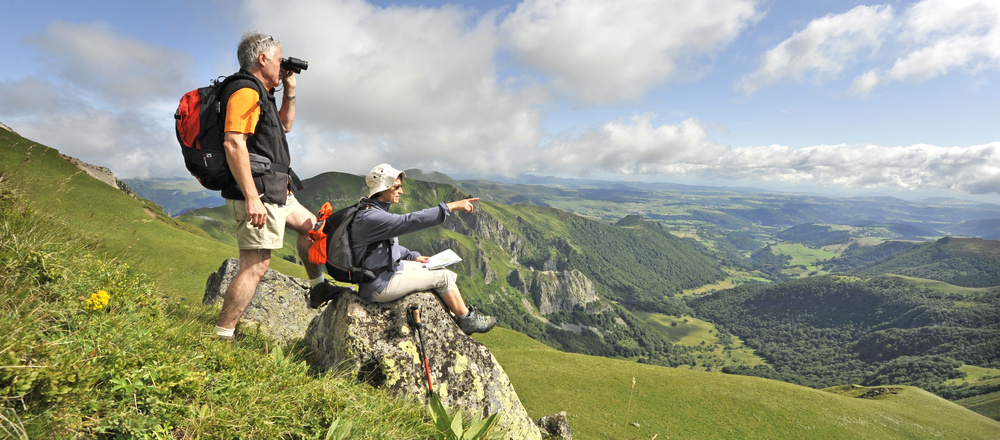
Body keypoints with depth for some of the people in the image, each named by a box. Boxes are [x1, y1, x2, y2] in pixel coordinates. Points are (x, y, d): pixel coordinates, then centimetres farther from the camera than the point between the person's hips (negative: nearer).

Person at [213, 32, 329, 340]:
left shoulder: (259, 94, 20)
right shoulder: (245, 92, -13)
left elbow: (285, 126, 34)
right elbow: (233, 143, -24)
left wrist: (290, 90, 22)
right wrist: (252, 197, -28)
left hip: (275, 192, 11)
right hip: (257, 193, -11)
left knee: (309, 223, 24)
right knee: (256, 266, -11)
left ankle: (318, 288, 36)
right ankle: (221, 338, -3)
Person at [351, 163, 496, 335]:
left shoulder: (376, 211, 8)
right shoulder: (369, 217, -26)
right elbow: (409, 221, -37)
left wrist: (413, 256, 12)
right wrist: (450, 206, -38)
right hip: (380, 285, -11)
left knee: (438, 269, 15)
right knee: (443, 277, -8)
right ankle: (467, 320, 11)